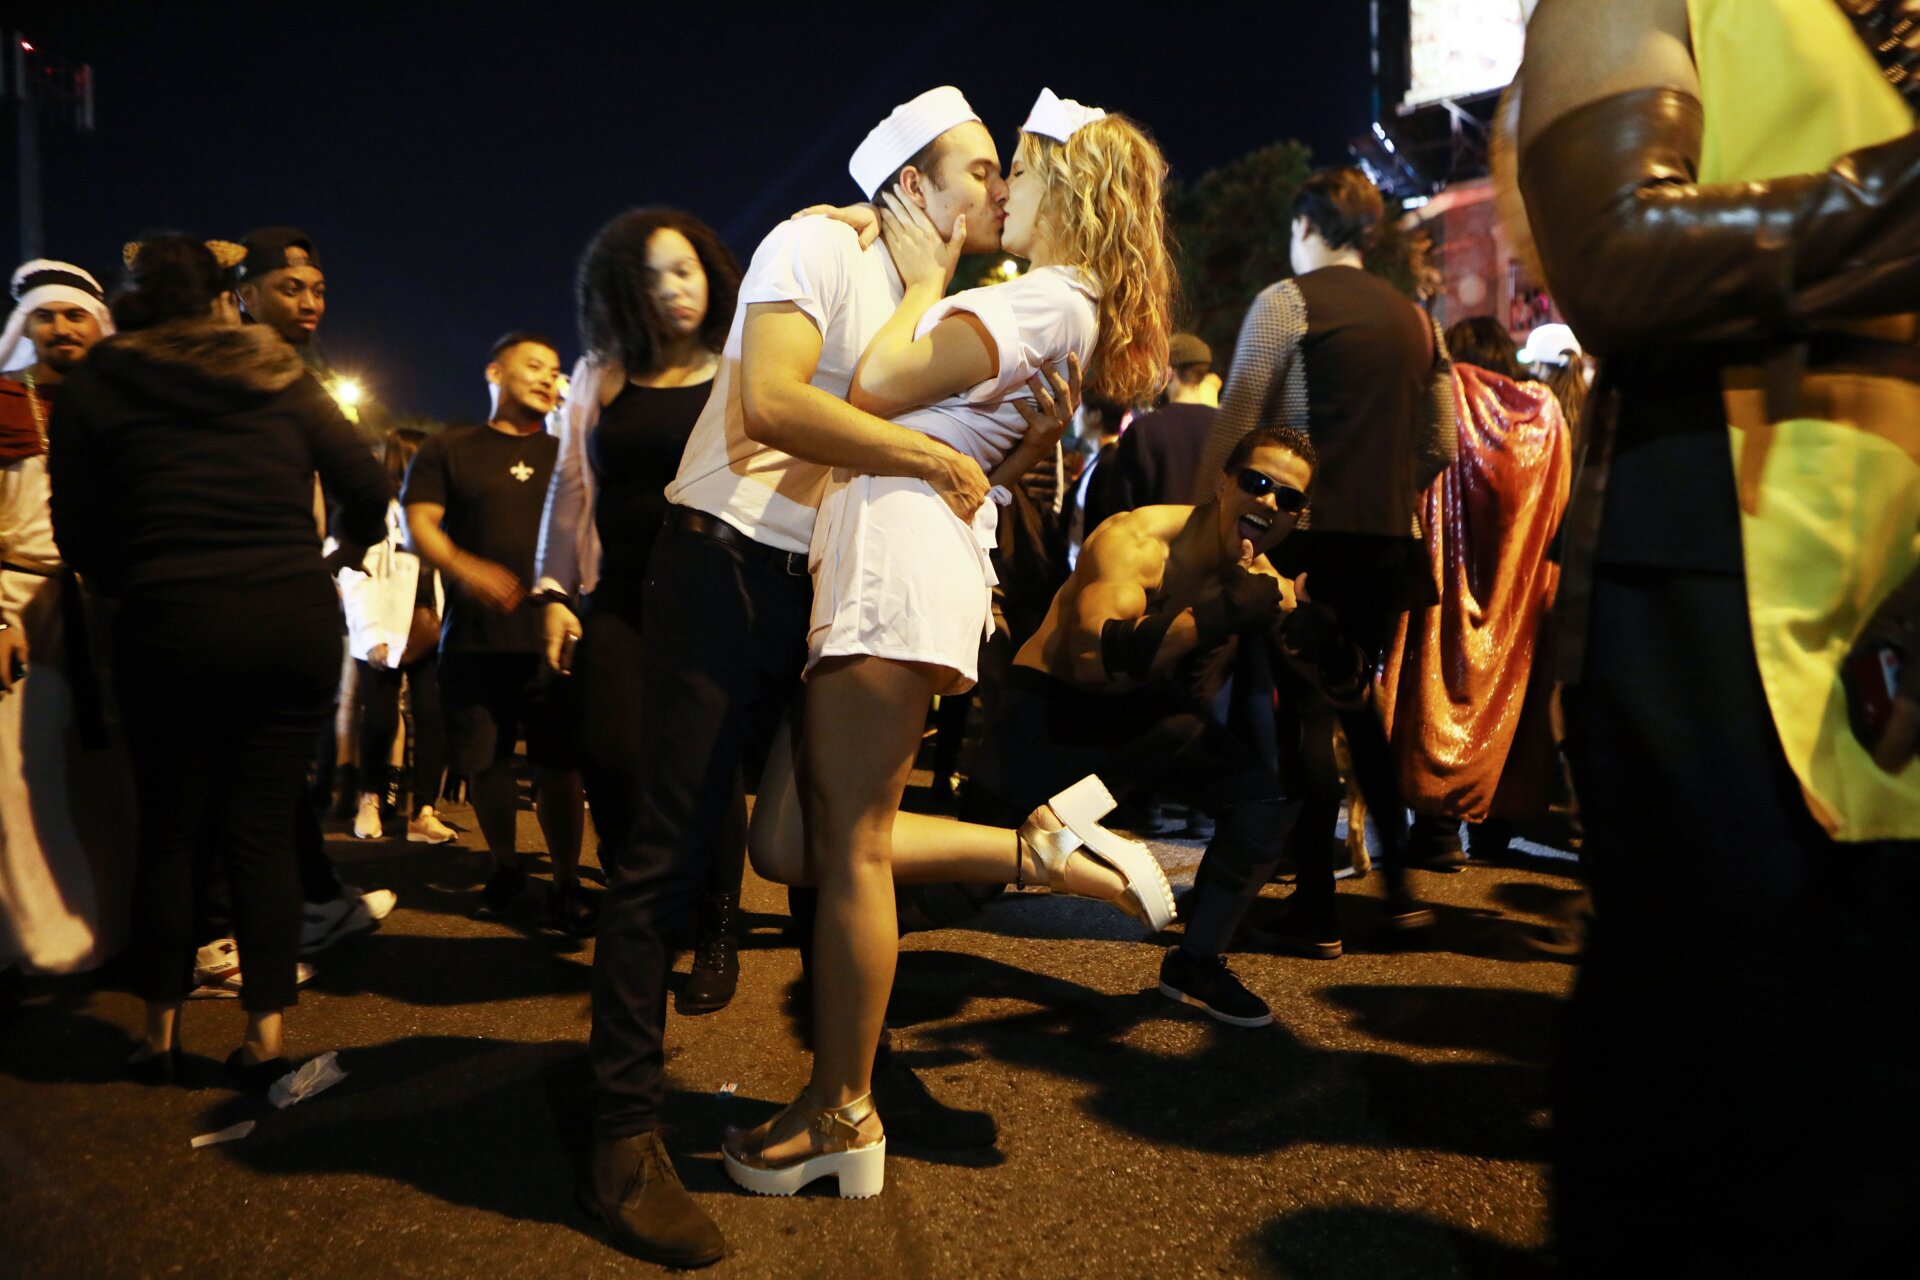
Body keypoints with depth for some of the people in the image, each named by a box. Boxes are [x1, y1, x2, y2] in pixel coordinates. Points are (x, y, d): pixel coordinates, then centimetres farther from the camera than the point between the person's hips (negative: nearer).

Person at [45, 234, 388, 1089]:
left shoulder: (94, 388, 6)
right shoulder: (279, 377, 8)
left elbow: (81, 537, 4)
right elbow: (367, 492, 7)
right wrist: (336, 555, 26)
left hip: (172, 627, -1)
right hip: (297, 621, 1)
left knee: (171, 830, 13)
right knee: (263, 827, 7)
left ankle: (160, 1032, 24)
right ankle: (266, 1035, 12)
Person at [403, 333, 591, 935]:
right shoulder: (448, 450, 11)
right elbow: (419, 523, 1)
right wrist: (463, 568, -19)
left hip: (553, 636, 1)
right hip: (475, 637, 0)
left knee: (558, 765, -4)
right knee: (482, 763, 4)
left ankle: (566, 884, 7)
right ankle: (506, 866, 27)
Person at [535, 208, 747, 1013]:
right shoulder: (600, 374, 12)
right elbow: (571, 486, 14)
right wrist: (552, 592, 9)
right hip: (622, 598, 3)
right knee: (611, 757, -10)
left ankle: (717, 936, 16)